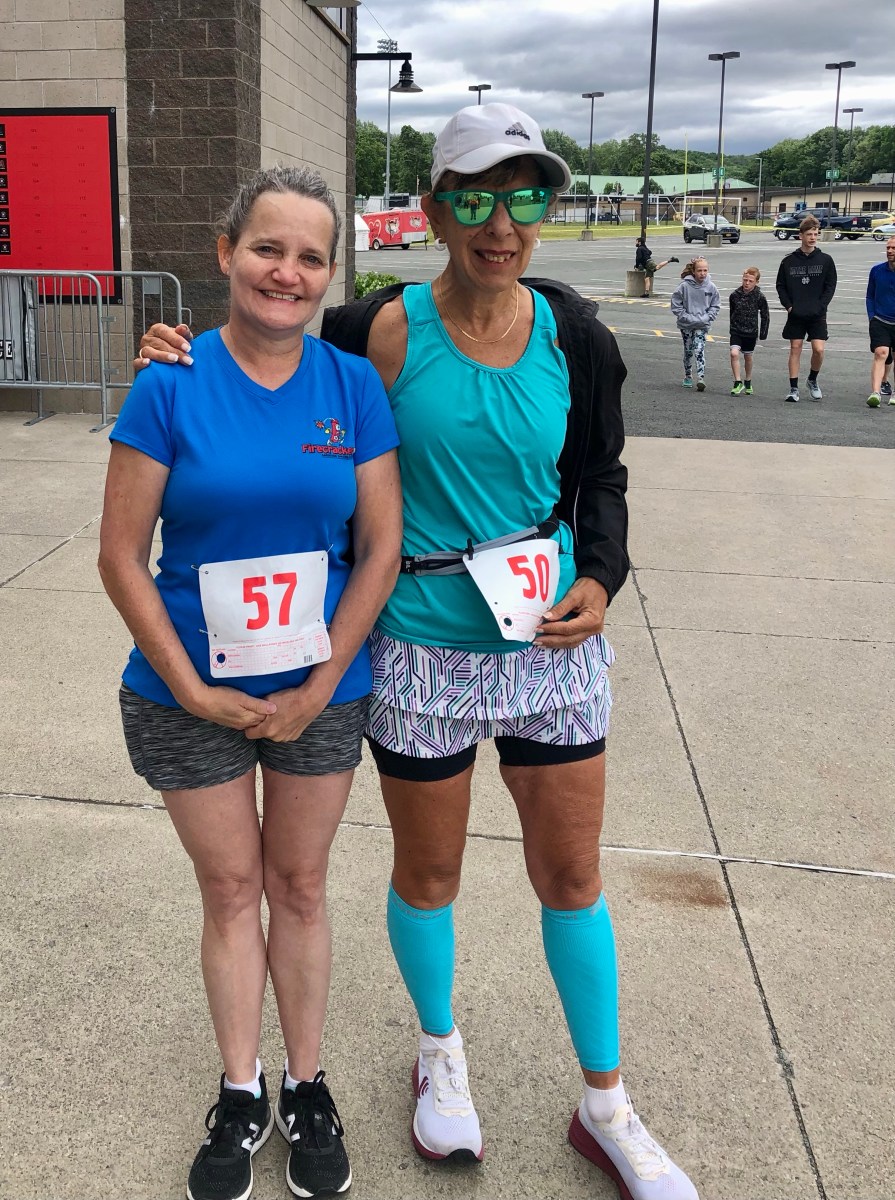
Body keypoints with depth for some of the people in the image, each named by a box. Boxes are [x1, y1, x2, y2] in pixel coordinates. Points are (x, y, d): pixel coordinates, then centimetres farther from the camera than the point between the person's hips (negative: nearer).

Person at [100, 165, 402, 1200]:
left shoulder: (353, 385, -5)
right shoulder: (170, 386, -10)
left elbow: (381, 549, -4)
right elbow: (121, 558, -8)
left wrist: (320, 687, -9)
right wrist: (194, 691, -11)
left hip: (320, 692, 1)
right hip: (191, 697, -1)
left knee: (299, 886, 16)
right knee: (230, 890, 14)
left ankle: (306, 1087, 35)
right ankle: (240, 1096, 34)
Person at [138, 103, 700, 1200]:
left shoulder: (572, 335, -2)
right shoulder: (383, 333, -10)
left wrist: (600, 576, -7)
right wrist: (187, 363, -8)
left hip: (553, 641, 2)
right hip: (423, 649, -2)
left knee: (572, 874, 12)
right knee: (427, 874, 14)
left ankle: (605, 1108, 34)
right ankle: (440, 1054, 45)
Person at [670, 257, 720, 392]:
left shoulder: (711, 287, -7)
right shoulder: (684, 286, -13)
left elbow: (715, 306, 4)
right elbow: (676, 305, -6)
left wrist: (706, 318, -10)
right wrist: (687, 317, -13)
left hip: (702, 325, 0)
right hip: (686, 325, 0)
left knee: (699, 350, -12)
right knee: (688, 351, 13)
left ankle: (701, 378, -15)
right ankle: (688, 376, 30)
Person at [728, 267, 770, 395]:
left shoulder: (759, 297, -9)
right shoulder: (734, 294, -6)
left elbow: (765, 315, 0)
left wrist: (763, 333, 1)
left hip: (751, 332, 0)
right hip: (736, 330, 0)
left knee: (748, 356, 12)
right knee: (734, 353, -18)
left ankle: (748, 383, 31)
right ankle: (738, 382, -12)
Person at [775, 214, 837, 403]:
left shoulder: (825, 260, 2)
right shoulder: (789, 261, 3)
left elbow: (830, 286, 2)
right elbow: (780, 285, 7)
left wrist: (820, 306, -8)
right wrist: (788, 305, -5)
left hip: (817, 315, 0)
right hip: (795, 315, 1)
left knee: (819, 349, -9)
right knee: (795, 349, 3)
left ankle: (813, 380, 17)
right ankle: (794, 389, 8)